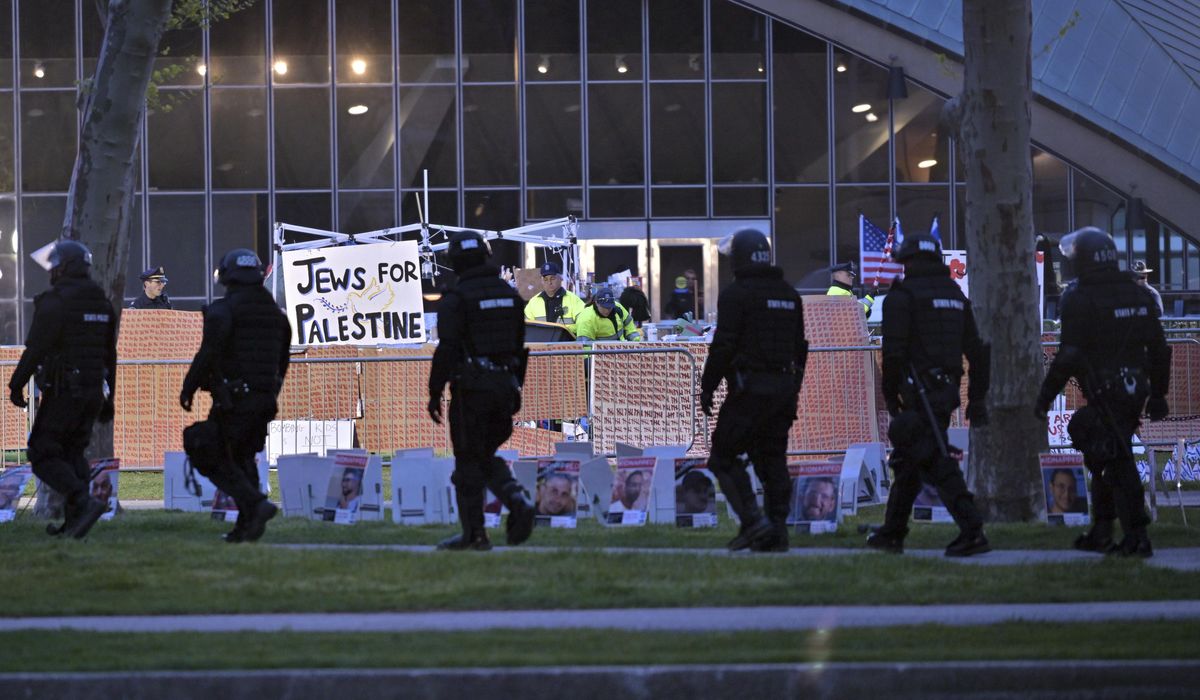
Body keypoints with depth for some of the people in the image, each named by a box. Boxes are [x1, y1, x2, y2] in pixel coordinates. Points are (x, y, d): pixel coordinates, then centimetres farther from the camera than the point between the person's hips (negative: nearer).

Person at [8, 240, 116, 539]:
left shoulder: (55, 302, -12)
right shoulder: (102, 304, 12)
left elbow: (36, 349, -17)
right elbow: (110, 357, 16)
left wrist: (16, 384, -8)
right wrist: (108, 399, 20)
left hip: (61, 391, -7)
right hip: (93, 391, 7)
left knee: (44, 455, -3)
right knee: (73, 453, 15)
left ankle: (84, 502, -21)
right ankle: (73, 521, 9)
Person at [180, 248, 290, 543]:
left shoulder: (223, 310, -10)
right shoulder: (275, 313, 13)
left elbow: (208, 353, -16)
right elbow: (282, 362, 17)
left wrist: (188, 388, -5)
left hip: (233, 400, -7)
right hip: (264, 398, 7)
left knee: (214, 460, -1)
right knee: (243, 458, 17)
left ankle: (256, 503, -18)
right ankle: (246, 525, 10)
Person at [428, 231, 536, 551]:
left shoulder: (456, 298, -10)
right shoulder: (508, 294, 11)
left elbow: (447, 350, -15)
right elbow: (520, 346, 14)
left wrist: (435, 393, -9)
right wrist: (515, 388, 21)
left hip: (471, 390, -6)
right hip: (504, 386, 6)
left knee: (469, 461, 2)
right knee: (487, 456, 17)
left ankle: (474, 533, 2)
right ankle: (518, 502, -6)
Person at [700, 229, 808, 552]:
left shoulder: (736, 294, -9)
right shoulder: (789, 295, 15)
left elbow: (724, 345, -13)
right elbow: (799, 346, 18)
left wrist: (707, 386, -6)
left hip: (749, 388, -7)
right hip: (784, 387, 7)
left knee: (724, 456, -1)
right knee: (772, 459, 9)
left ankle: (753, 521, -12)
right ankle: (777, 531, 5)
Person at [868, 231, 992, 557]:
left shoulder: (902, 296, -7)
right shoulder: (955, 295, 15)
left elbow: (894, 351, -13)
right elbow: (976, 349, 14)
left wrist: (891, 396, -4)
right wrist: (977, 397, 17)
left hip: (919, 392, -8)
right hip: (947, 389, 8)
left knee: (938, 463, -12)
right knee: (907, 460, 18)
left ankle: (972, 532, -22)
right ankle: (892, 533, 25)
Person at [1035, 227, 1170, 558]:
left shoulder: (1080, 298, -11)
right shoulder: (1139, 295, 10)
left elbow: (1069, 355, -15)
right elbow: (1159, 348, 13)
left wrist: (1045, 396, -7)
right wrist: (1158, 395, 20)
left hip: (1104, 393, -7)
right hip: (1135, 390, 7)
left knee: (1117, 463, -6)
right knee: (1104, 459, 18)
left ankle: (1137, 537, -11)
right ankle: (1101, 531, 22)